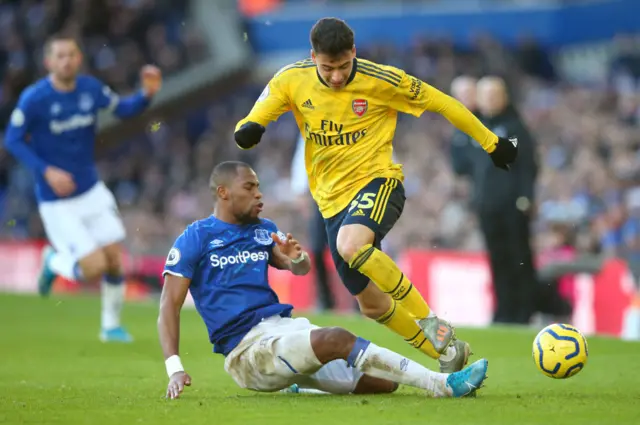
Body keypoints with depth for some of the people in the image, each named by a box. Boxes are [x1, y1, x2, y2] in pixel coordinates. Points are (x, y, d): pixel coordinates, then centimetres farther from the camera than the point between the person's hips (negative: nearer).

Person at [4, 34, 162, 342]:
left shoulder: (91, 88, -4)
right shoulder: (34, 98, -17)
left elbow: (124, 109, 9)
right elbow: (13, 140, -11)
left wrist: (147, 94, -12)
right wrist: (47, 172, -22)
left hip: (91, 190, 5)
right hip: (56, 200, -5)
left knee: (115, 260, 3)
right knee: (95, 267, -12)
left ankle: (111, 325, 25)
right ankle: (55, 262, 21)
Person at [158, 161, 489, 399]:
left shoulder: (263, 230, 18)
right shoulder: (195, 239, -2)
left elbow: (301, 269, 10)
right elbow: (169, 306, -6)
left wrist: (295, 257, -16)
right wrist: (174, 369, -18)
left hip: (284, 327, 7)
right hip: (247, 346, -7)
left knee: (384, 381, -6)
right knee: (336, 340, -33)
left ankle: (300, 388, 14)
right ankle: (441, 385, -35)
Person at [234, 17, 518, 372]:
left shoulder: (382, 80, -13)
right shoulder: (291, 81, -5)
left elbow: (441, 103, -2)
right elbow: (249, 127, 0)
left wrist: (491, 143, 4)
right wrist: (246, 132, -26)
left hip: (377, 181, -5)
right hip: (332, 200, 5)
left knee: (350, 245, -37)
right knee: (373, 305, 8)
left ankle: (432, 324, -23)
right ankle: (448, 351, 29)